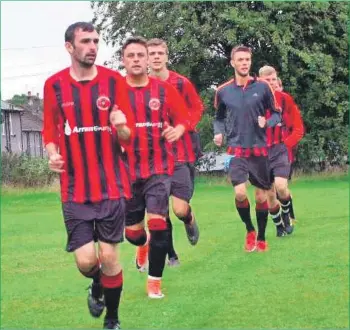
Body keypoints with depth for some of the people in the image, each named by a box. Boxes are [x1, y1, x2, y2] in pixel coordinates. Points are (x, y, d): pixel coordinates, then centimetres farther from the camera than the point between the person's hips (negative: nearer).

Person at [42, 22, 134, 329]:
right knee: (86, 260, -5)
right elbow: (49, 132, 10)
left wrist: (121, 127, -19)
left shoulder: (114, 80, 0)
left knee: (109, 256, 1)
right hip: (75, 188, 0)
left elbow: (127, 137, 3)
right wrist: (52, 154, -11)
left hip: (112, 185, 0)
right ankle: (97, 287, 33)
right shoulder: (54, 85, 1)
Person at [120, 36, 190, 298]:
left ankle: (155, 281, 3)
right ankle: (144, 245, 49)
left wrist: (177, 130, -14)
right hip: (127, 170, 1)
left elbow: (184, 118, 7)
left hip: (159, 167, -1)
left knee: (158, 222, -15)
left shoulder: (164, 89, -1)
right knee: (132, 232, 10)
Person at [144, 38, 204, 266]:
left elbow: (197, 108, 6)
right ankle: (171, 254, 19)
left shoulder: (181, 83, -3)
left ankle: (190, 221, 27)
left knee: (180, 209, -10)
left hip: (181, 153, -2)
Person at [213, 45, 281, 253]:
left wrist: (267, 122, -15)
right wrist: (219, 133, -2)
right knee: (240, 193, -17)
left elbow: (276, 114, 6)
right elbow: (219, 118, 17)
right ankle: (250, 230, 10)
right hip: (237, 149, 0)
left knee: (262, 196, 7)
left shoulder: (262, 87, -2)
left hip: (259, 149, 0)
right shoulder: (223, 91, 1)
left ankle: (261, 238, 26)